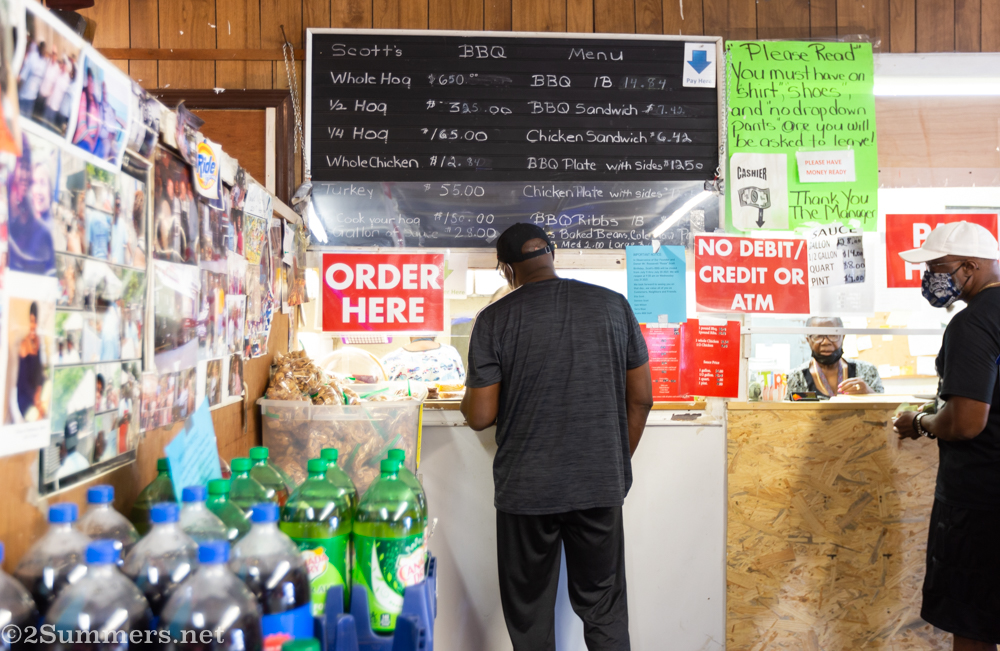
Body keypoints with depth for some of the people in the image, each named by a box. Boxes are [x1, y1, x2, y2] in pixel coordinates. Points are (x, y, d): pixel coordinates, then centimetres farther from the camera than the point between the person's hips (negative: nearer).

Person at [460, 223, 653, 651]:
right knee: (605, 612, 17)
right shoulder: (613, 305, 0)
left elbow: (481, 416, -8)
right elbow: (640, 398, 4)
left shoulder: (495, 319, -8)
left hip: (527, 489, -2)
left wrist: (467, 401, 15)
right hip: (601, 486, 2)